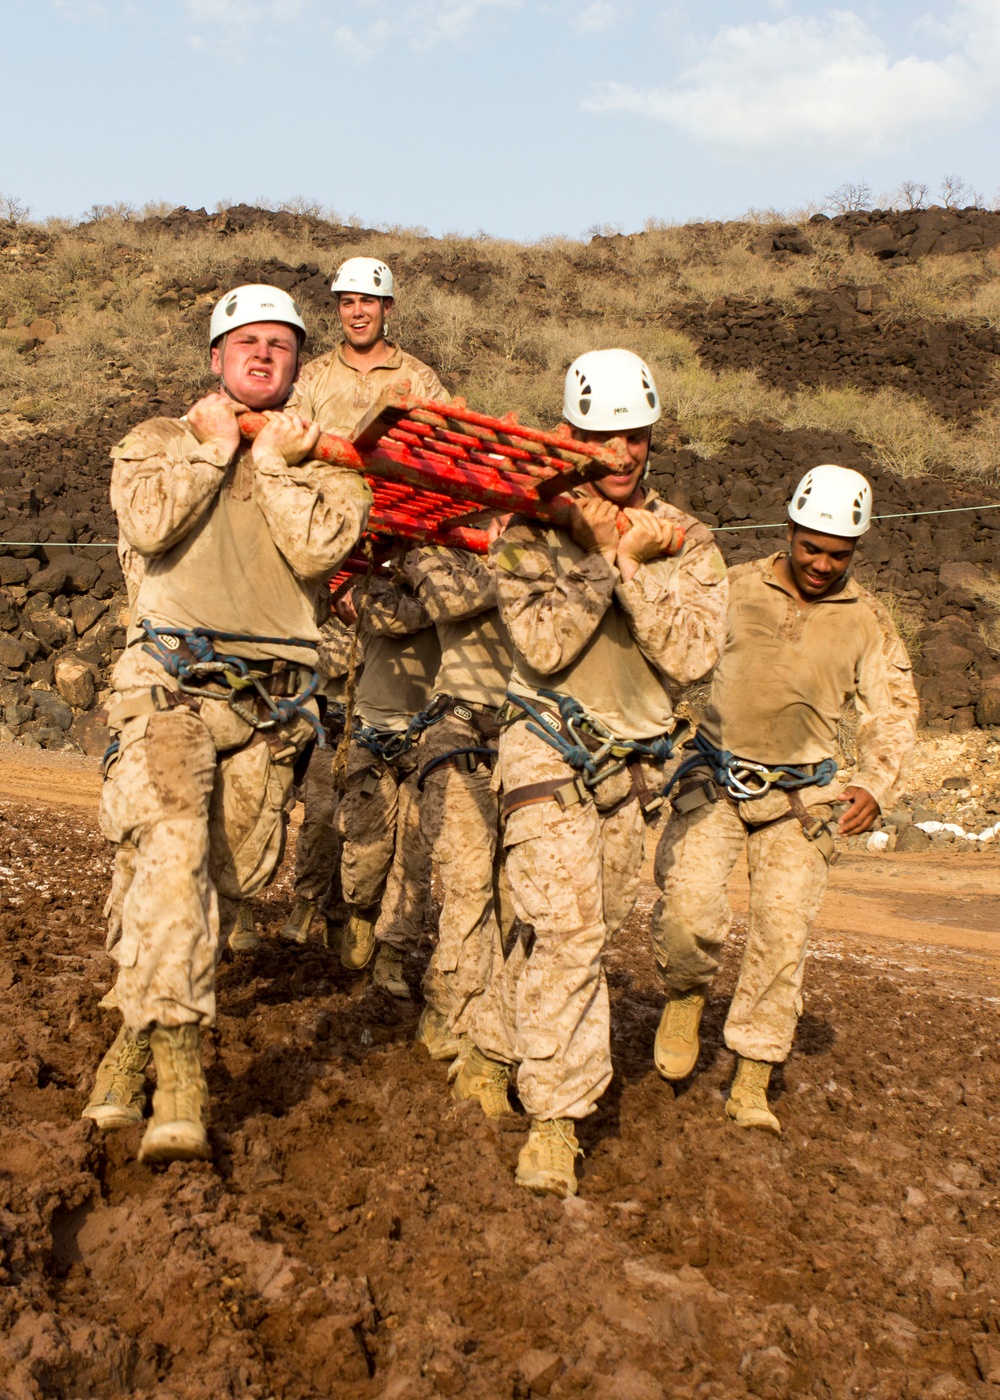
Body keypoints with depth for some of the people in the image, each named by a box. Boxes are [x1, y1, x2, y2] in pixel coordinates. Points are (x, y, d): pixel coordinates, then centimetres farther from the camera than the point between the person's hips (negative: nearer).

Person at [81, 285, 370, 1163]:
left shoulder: (327, 462, 14)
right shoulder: (159, 441, 14)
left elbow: (319, 552, -5)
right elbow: (148, 528, -7)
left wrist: (280, 462, -3)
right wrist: (215, 447, -1)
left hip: (271, 697, 3)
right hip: (170, 683, -2)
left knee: (227, 883, 4)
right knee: (172, 846, -23)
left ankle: (136, 1040, 21)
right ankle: (176, 1071, -28)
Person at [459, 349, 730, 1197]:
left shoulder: (687, 540, 2)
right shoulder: (535, 528, -4)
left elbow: (692, 655, -12)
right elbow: (543, 646, -17)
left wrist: (633, 564, -19)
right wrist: (600, 555, -19)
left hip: (632, 767, 4)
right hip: (548, 752, -4)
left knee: (582, 931, 11)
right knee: (568, 928, -16)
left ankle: (489, 1049, 32)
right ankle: (557, 1118, -10)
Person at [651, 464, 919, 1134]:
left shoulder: (868, 621, 5)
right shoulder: (734, 588, 1)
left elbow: (893, 713, 8)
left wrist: (876, 786, -9)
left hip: (801, 795, 1)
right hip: (714, 780, -1)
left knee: (784, 929, -5)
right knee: (689, 902, -19)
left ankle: (752, 1082, 7)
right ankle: (687, 996, 15)